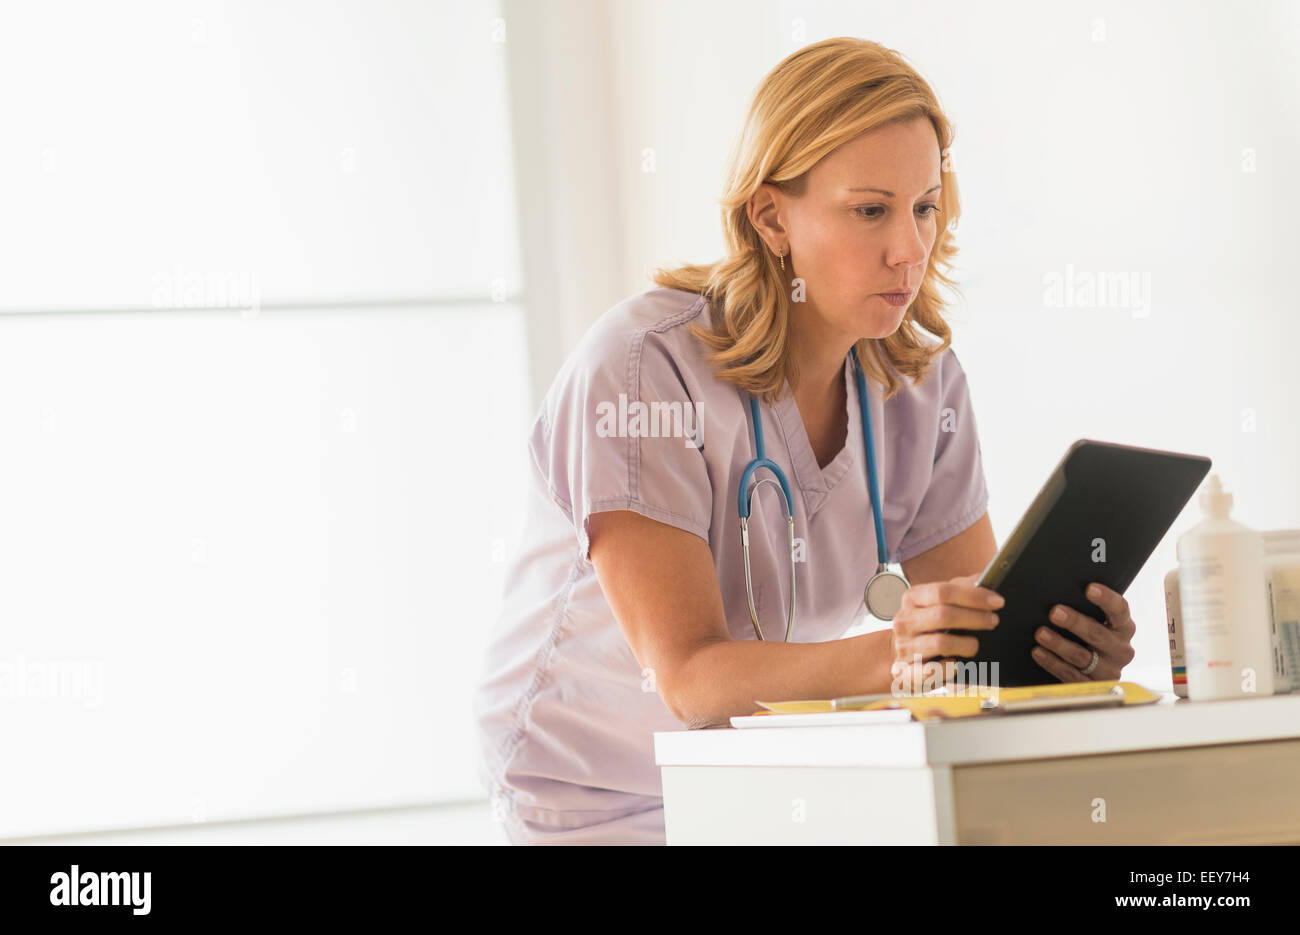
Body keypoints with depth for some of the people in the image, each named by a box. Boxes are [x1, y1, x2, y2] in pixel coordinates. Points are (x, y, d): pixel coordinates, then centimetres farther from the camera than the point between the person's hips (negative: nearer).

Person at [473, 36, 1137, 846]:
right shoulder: (642, 370, -21)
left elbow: (983, 628, -5)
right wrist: (890, 655, -42)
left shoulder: (923, 381, -2)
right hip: (607, 800, -5)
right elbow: (689, 674, -26)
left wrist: (1066, 645, -28)